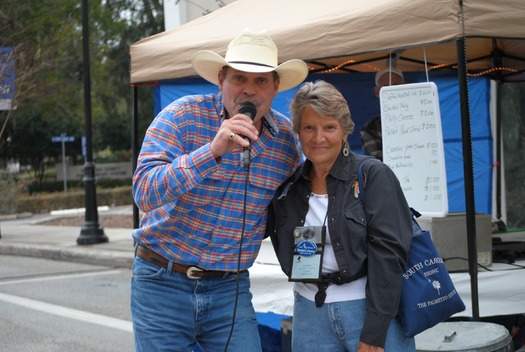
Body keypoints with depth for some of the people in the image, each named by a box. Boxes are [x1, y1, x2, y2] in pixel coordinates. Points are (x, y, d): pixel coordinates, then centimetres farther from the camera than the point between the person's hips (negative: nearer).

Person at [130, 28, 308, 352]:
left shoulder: (286, 137, 0)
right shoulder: (182, 116, -12)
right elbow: (145, 194, -23)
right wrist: (213, 150, -33)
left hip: (230, 288, 3)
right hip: (163, 283, -2)